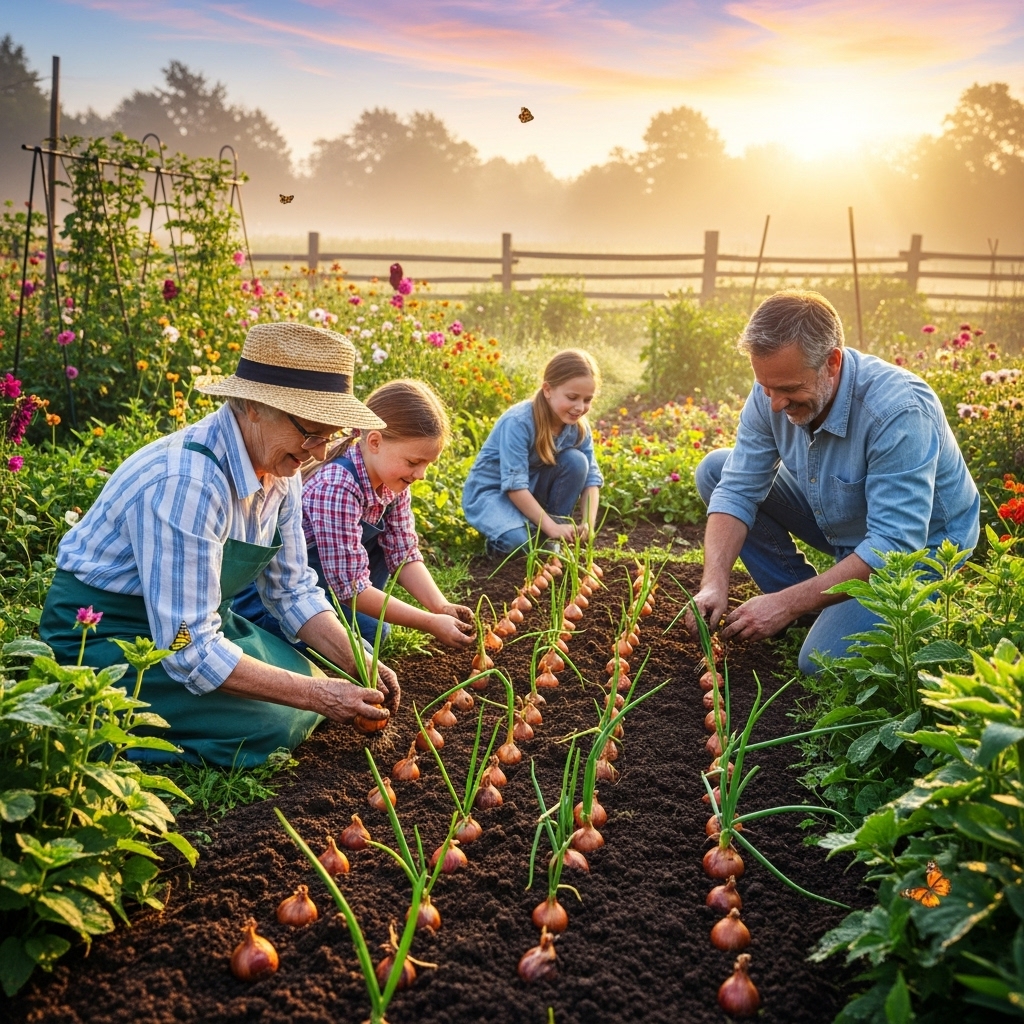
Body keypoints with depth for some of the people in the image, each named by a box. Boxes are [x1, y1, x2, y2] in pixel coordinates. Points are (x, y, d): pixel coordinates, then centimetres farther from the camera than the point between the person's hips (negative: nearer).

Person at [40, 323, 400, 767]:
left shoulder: (278, 466, -5)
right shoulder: (184, 483, -32)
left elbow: (293, 590, 5)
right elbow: (189, 651, -31)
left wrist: (360, 665, -9)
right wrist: (316, 695, -28)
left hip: (197, 625, 8)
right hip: (103, 643, -8)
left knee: (310, 684, 0)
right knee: (270, 726, -21)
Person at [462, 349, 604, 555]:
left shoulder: (579, 426, -10)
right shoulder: (518, 422, -29)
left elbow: (591, 476, -11)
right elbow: (514, 485, -31)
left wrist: (588, 524, -26)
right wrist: (551, 527, -34)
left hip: (533, 489, 7)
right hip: (489, 491, -7)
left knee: (576, 460, -19)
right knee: (517, 540, -35)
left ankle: (551, 544, -7)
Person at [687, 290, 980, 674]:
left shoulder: (898, 412, -35)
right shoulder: (772, 392, -16)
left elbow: (894, 545, -36)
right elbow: (736, 491, -14)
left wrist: (788, 604, -36)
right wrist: (714, 584, -29)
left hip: (917, 544, -6)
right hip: (839, 524, 7)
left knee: (822, 665, -25)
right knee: (715, 470, -5)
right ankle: (805, 603, 2)